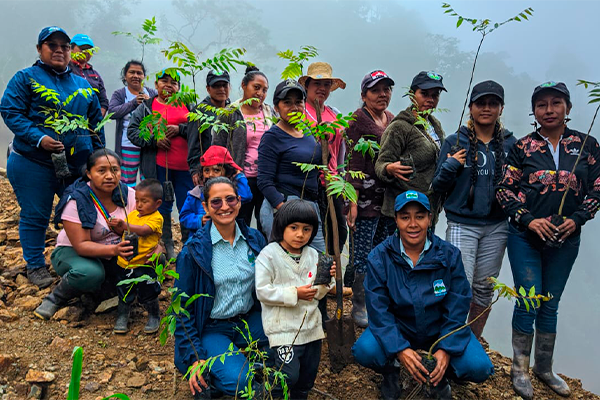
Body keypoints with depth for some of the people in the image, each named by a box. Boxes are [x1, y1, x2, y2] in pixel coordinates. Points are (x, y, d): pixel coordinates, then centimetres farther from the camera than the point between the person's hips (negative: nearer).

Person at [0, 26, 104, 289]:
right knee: (35, 217, 6)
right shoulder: (26, 78, 0)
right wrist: (39, 138, -22)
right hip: (34, 164, -4)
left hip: (78, 166, 4)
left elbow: (96, 122, 17)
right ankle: (35, 266, 24)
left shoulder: (83, 85, 14)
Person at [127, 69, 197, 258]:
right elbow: (132, 131, 5)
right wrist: (154, 139, -10)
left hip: (184, 165, 0)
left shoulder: (187, 105, 13)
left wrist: (180, 129, -10)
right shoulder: (146, 106, 11)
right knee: (162, 206, 8)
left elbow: (198, 128, 6)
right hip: (158, 165, 0)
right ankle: (166, 246, 21)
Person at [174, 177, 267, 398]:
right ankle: (203, 378, 6)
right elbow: (182, 307, -7)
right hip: (212, 329, -4)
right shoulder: (193, 250, -12)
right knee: (240, 381, -26)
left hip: (250, 321, 4)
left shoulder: (255, 239, -1)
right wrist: (194, 357, -12)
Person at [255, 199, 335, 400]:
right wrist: (295, 293, -22)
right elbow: (262, 292, -17)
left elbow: (317, 294, 11)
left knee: (307, 380, 18)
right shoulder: (269, 254, -12)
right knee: (289, 377, -10)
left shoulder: (313, 255, 3)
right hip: (283, 329, -5)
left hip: (311, 326, 6)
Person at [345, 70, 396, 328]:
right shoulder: (358, 121, -5)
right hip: (366, 197, -7)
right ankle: (358, 307, 14)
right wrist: (353, 202, -16)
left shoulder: (392, 120, 17)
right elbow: (355, 164, -11)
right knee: (363, 255, -2)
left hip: (389, 198, 7)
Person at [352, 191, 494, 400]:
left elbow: (457, 309, -10)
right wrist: (400, 349, -28)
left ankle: (440, 374, 13)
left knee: (479, 367, -21)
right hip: (396, 329, -1)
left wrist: (446, 349, -22)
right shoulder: (379, 257, -15)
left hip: (440, 329, 1)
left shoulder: (449, 255, -12)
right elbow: (378, 310, -17)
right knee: (365, 351, -29)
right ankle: (390, 371, 8)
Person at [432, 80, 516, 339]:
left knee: (484, 289, 12)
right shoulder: (455, 142, -2)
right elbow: (439, 188, 1)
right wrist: (450, 166, -16)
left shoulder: (510, 143, 6)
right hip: (462, 225, -3)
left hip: (496, 227, 3)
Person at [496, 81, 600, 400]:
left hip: (565, 240, 2)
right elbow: (504, 189, -4)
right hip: (526, 238, -2)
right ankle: (520, 370, 18)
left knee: (550, 306, 14)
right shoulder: (522, 147, -2)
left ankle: (544, 368, 32)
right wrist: (528, 219, -15)